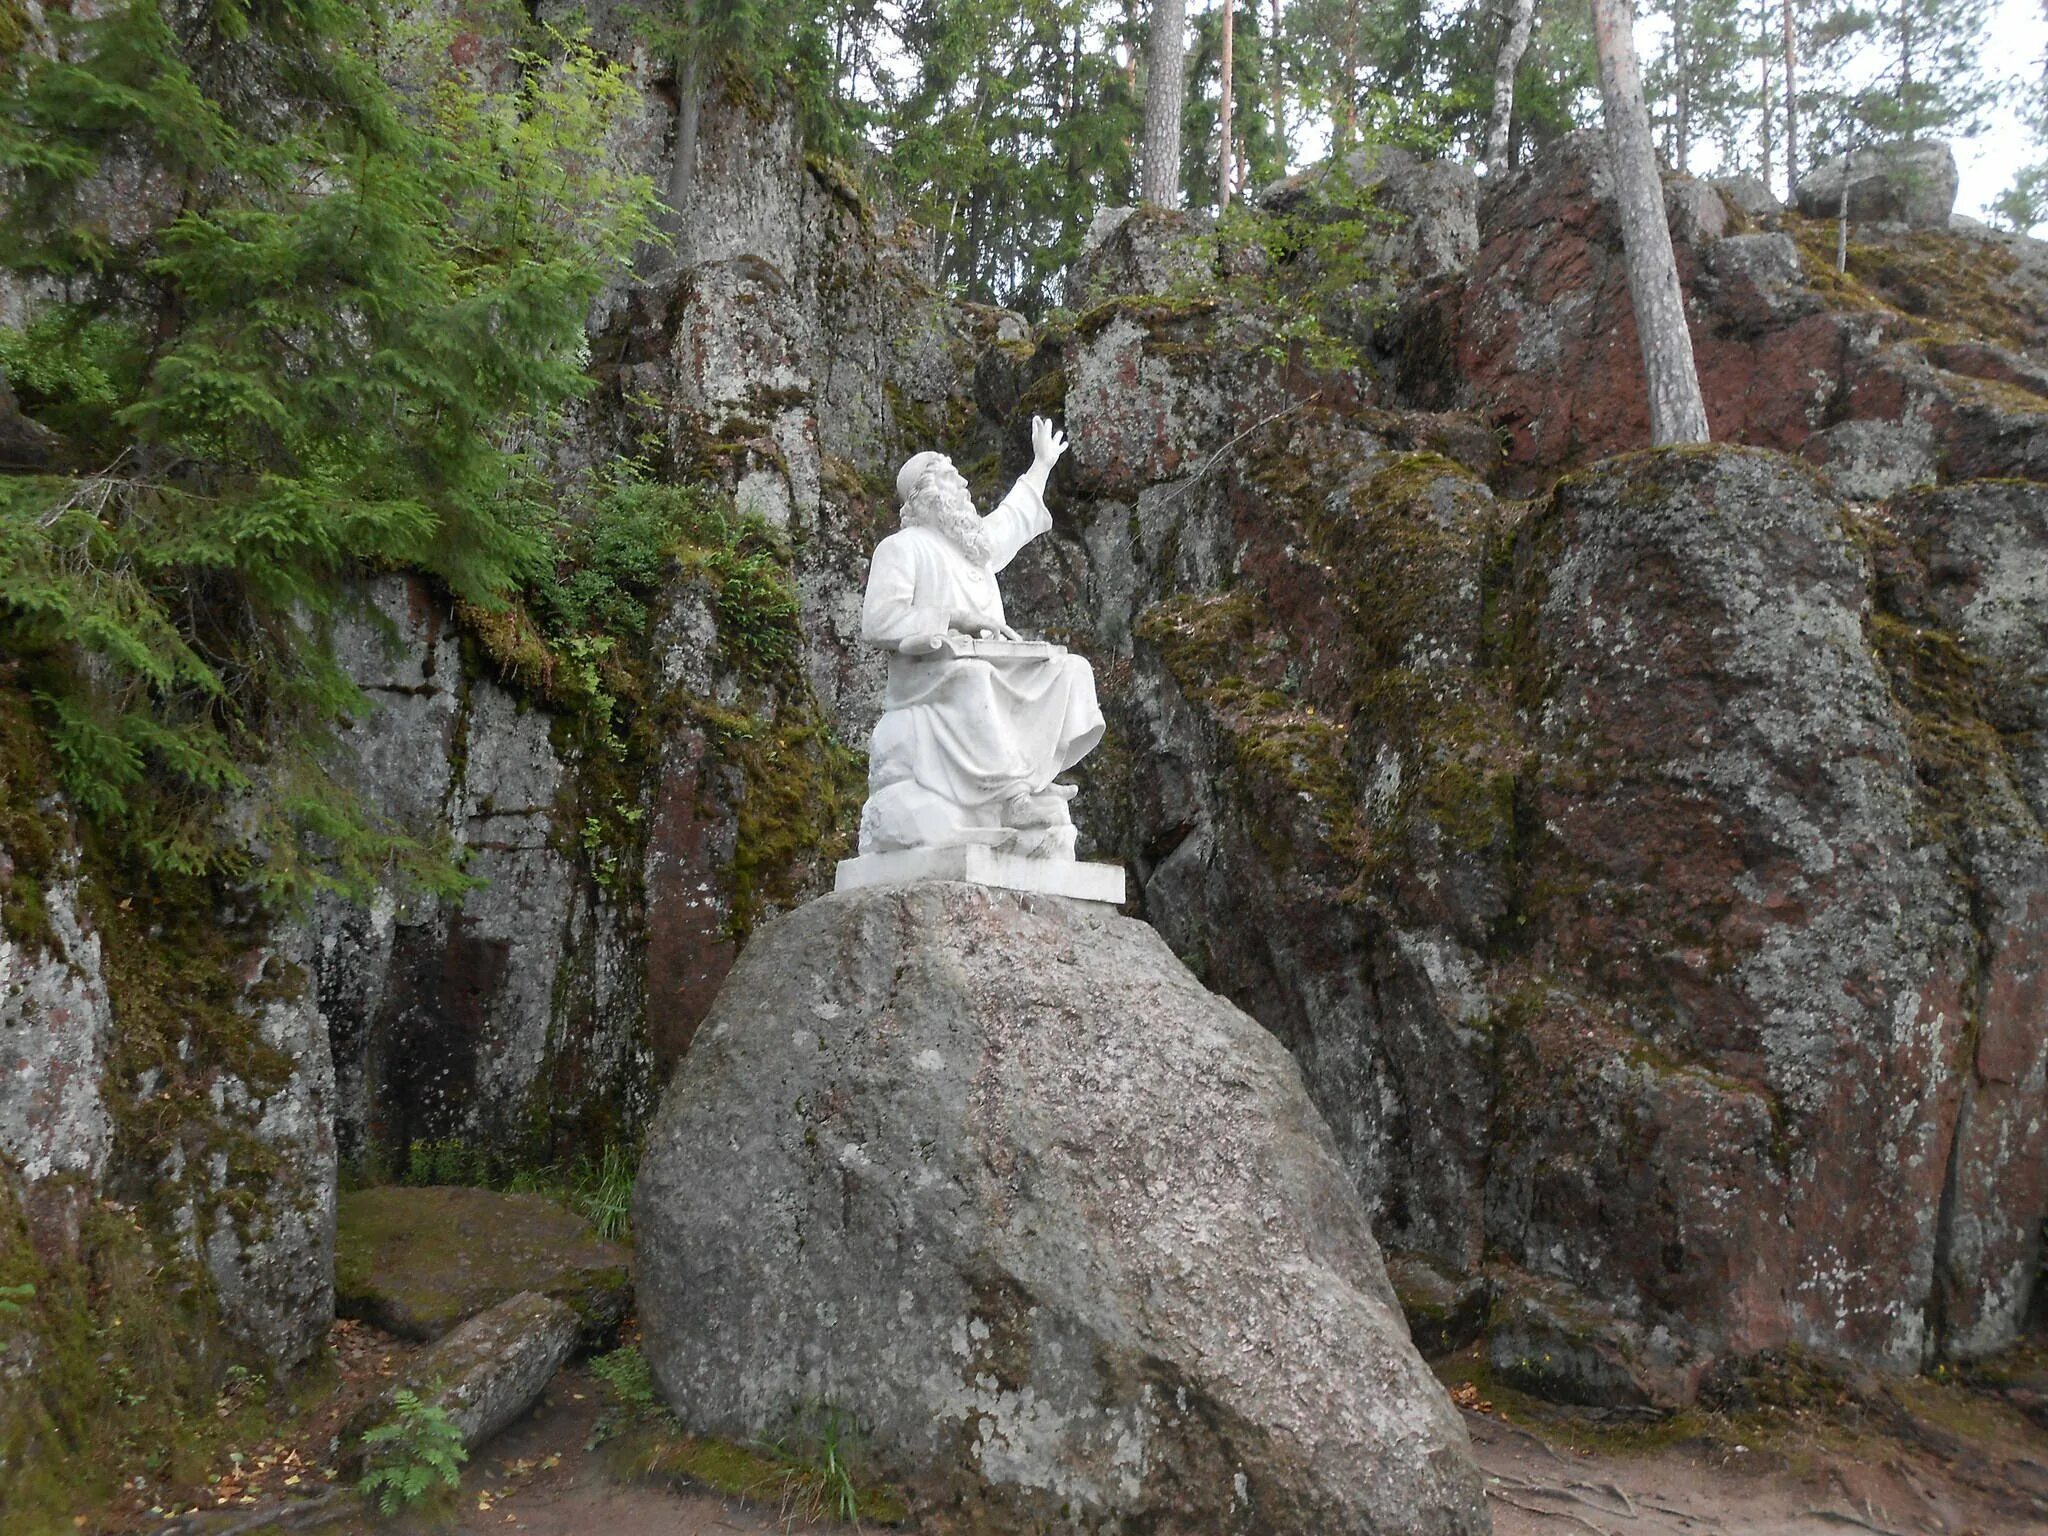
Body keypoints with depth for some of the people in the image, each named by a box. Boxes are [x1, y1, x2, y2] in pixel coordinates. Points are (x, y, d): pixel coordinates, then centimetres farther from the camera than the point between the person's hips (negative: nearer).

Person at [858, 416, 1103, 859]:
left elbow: (1013, 520, 47)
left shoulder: (971, 545, 25)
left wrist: (1042, 465, 57)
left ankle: (1032, 782, -22)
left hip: (989, 673, 8)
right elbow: (878, 621, -12)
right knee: (972, 678, -39)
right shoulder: (902, 546, 2)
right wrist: (954, 619, -15)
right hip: (927, 677, -8)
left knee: (1069, 671, -10)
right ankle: (1017, 799, -38)